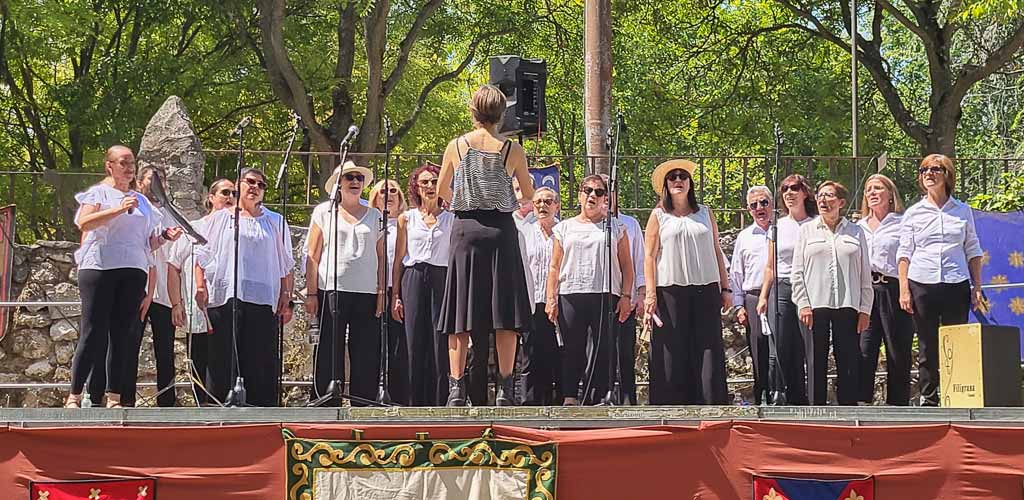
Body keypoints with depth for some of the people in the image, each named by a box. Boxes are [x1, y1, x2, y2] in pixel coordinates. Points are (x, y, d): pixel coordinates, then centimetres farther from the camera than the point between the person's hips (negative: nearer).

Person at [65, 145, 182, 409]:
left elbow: (149, 243, 24)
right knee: (94, 334, -9)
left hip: (134, 270, 5)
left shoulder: (141, 201, 22)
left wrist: (165, 236, 3)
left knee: (122, 334, 1)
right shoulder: (98, 193, 6)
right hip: (99, 266, -5)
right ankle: (74, 396, -5)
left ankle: (114, 398, 1)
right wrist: (119, 209, -21)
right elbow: (84, 222, -13)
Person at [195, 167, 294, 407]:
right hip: (224, 297, 0)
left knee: (262, 359, -6)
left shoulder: (275, 222, 17)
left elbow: (285, 264, 16)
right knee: (223, 358, -4)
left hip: (262, 299, 0)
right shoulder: (219, 219, 15)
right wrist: (201, 286, 0)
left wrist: (286, 297, 7)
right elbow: (202, 256, 14)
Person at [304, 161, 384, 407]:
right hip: (331, 291, -2)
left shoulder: (375, 216, 15)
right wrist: (311, 293, -2)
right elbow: (313, 255, 6)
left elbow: (381, 257, 14)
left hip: (367, 294, 2)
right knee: (329, 354, -5)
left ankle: (362, 407, 3)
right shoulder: (323, 212, 9)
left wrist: (382, 292, 3)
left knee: (366, 355, -2)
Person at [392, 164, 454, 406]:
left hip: (442, 279, -1)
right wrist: (395, 295, 6)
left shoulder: (451, 219, 10)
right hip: (414, 279, 1)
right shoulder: (407, 218, 12)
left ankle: (441, 403, -4)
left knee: (441, 344, -6)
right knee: (416, 343, -2)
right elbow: (399, 259, 12)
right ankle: (417, 403, 2)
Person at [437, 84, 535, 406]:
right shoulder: (512, 150, -2)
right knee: (504, 311, 3)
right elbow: (528, 195, 10)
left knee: (460, 311, 3)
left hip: (465, 228, 1)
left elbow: (442, 191, 14)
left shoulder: (456, 146, 1)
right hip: (501, 229, -1)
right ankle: (505, 388, 1)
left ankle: (456, 386, -3)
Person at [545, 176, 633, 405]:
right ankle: (569, 396, -3)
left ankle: (596, 397, -5)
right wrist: (551, 298, 3)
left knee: (602, 350, -6)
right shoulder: (565, 228, 16)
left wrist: (626, 296, -1)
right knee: (573, 348, -3)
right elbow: (554, 267, 14)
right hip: (570, 295, 1)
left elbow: (626, 266, 11)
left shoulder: (615, 228, 14)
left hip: (606, 296, -1)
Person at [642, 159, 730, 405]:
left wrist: (725, 288, 9)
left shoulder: (705, 213, 14)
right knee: (673, 353, -3)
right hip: (671, 290, -2)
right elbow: (650, 256, 2)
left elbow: (717, 253, 15)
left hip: (706, 290, 2)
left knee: (709, 351, -2)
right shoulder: (659, 215, 7)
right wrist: (650, 294, -7)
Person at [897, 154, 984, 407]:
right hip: (922, 284, 0)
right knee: (927, 347, 1)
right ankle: (928, 399, 6)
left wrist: (977, 288, 6)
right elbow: (904, 253, 7)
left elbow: (973, 251, 13)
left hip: (956, 285, 0)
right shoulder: (913, 213, 8)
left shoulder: (963, 211, 10)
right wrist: (904, 289, -2)